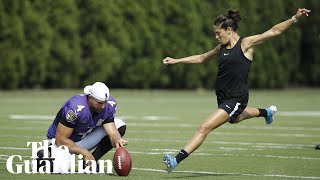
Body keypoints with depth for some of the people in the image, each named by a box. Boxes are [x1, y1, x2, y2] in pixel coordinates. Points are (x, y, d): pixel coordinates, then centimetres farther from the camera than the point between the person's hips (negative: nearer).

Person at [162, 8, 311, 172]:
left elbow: (274, 31, -12)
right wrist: (175, 61, 22)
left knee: (204, 128, -17)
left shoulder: (246, 44, -10)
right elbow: (201, 58, 23)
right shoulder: (221, 48, 9)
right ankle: (265, 112, 59)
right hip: (223, 97, 9)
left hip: (236, 98, -9)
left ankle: (176, 160, -20)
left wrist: (295, 18, -21)